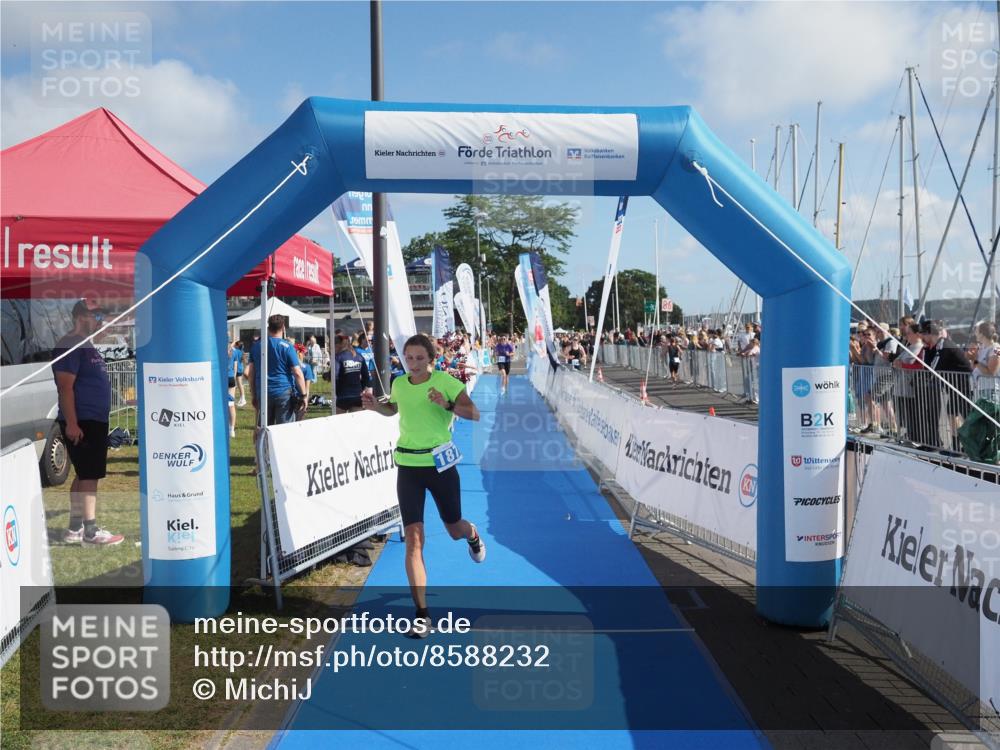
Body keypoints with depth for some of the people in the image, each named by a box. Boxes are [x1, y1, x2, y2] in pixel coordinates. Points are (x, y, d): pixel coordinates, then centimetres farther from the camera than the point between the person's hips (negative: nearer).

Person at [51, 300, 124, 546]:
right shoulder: (70, 346, -14)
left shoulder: (86, 346, 17)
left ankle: (75, 529, 19)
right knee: (89, 476, -8)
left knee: (84, 476, 13)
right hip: (81, 423, -10)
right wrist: (71, 423, -25)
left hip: (94, 422, 10)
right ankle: (91, 531, -4)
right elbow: (65, 386, -20)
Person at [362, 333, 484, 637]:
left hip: (441, 464, -2)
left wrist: (447, 404, -31)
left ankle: (473, 534, 57)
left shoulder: (445, 381, -10)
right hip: (408, 466, 2)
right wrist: (375, 406, 3)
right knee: (413, 539, -8)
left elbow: (474, 414, -15)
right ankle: (422, 614, -4)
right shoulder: (398, 384, 2)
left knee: (455, 530, 15)